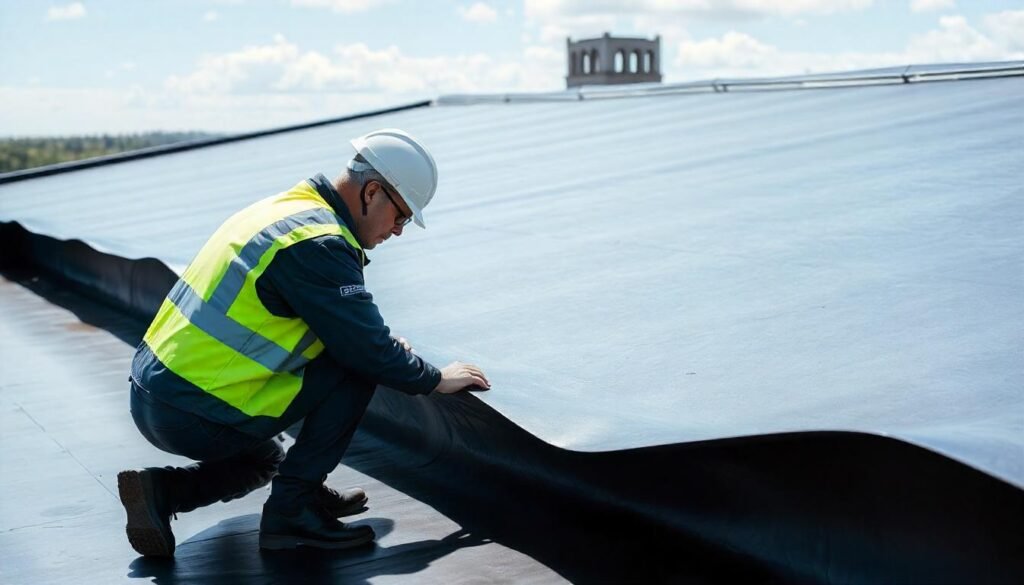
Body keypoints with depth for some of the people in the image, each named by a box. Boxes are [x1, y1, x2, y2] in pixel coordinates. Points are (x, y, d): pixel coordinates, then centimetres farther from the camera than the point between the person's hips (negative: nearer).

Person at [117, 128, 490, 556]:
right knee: (357, 369, -6)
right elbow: (367, 350, -15)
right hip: (194, 417, -10)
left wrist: (384, 346, 20)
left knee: (265, 462, 35)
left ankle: (161, 490, 12)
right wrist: (435, 379, 1)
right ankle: (291, 510, -4)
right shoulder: (317, 244, -17)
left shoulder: (285, 208, 12)